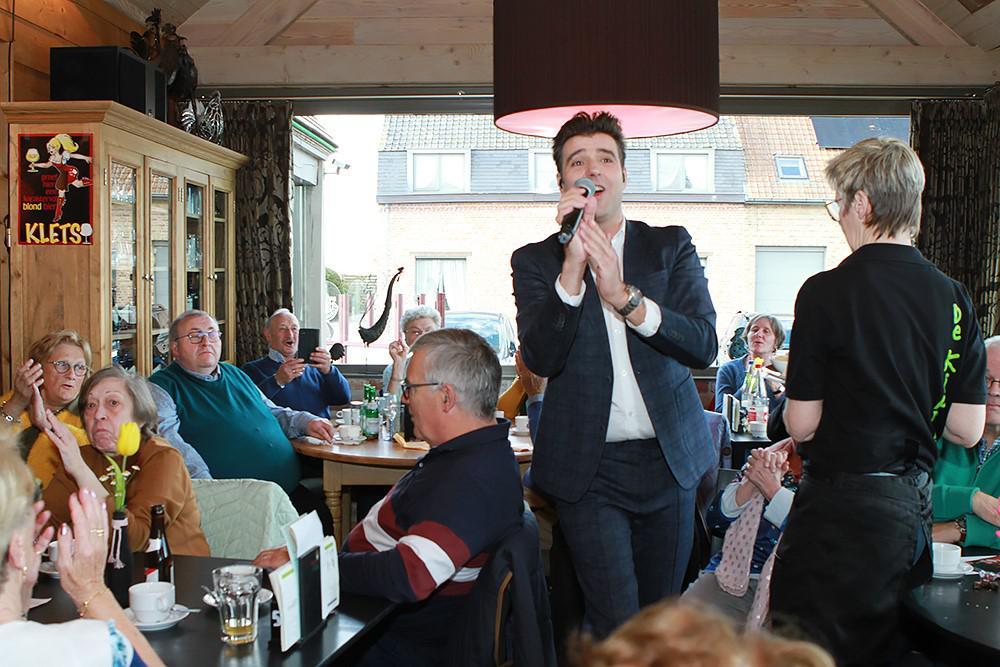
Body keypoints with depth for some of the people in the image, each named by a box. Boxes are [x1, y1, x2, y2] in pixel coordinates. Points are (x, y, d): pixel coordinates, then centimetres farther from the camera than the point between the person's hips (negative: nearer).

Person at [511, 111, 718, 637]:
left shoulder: (671, 247, 5)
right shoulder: (536, 261, 2)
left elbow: (703, 345, -8)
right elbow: (540, 359, -12)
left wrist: (624, 296, -21)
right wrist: (573, 267, -23)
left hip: (669, 461, 3)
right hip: (590, 470, -2)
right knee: (617, 628, -8)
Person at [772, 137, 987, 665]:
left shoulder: (828, 291, -15)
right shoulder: (954, 297, 1)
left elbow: (802, 424, -13)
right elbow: (967, 430, 4)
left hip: (840, 503, -6)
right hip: (913, 504, 6)